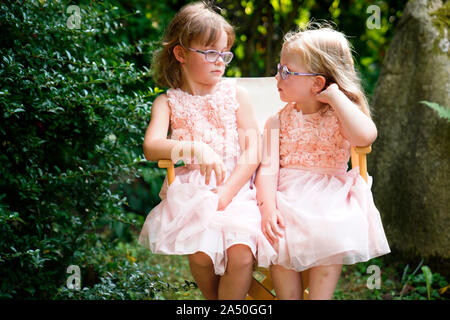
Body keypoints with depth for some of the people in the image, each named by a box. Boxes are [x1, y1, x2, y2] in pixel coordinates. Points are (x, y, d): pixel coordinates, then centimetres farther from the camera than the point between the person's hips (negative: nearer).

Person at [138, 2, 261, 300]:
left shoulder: (236, 94, 9)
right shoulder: (168, 102, 8)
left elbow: (252, 152, 2)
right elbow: (151, 147, -10)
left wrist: (222, 196, -12)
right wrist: (195, 148, -30)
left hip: (235, 189, 0)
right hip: (190, 191, 0)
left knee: (241, 253, -29)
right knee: (200, 253, -28)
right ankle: (213, 299, 4)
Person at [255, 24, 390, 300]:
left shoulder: (339, 117, 2)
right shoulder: (278, 121, 9)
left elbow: (365, 136, -22)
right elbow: (268, 166, -3)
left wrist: (335, 96, -14)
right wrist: (268, 208, -20)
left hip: (330, 197, -1)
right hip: (287, 198, 2)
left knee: (330, 242, -30)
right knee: (279, 242, -26)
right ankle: (288, 297, -10)